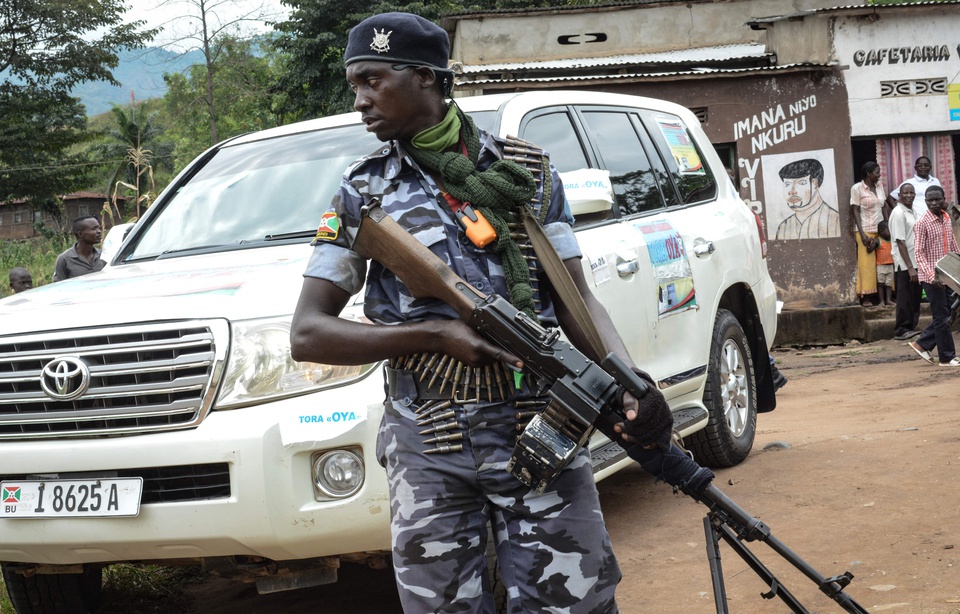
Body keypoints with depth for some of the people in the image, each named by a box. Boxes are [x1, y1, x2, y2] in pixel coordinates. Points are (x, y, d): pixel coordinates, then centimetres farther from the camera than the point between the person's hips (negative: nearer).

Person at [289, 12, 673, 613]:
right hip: (428, 453, 0)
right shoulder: (363, 194, 7)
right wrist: (436, 333, -11)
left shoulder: (529, 173, 9)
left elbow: (576, 298, 8)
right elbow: (308, 334, 2)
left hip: (542, 434, 0)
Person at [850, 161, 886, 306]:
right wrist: (862, 233, -14)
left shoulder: (879, 186, 13)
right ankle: (864, 296, -5)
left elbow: (883, 209, 15)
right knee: (866, 264, -7)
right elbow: (856, 211, -6)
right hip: (866, 230, -5)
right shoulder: (857, 188, -3)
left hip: (880, 230, 5)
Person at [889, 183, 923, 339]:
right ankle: (901, 330, 5)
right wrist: (910, 267, -21)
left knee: (915, 297, 11)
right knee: (905, 298, -3)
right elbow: (900, 242, -18)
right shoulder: (898, 213, -14)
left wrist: (914, 265, 12)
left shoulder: (913, 212, 13)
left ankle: (911, 327, 19)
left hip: (914, 262, 8)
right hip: (904, 264, -8)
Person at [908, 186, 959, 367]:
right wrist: (932, 276, -24)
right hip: (932, 277, -7)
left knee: (945, 315, 11)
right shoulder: (922, 223, -13)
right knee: (942, 317, -1)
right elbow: (919, 253, -16)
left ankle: (922, 344, 23)